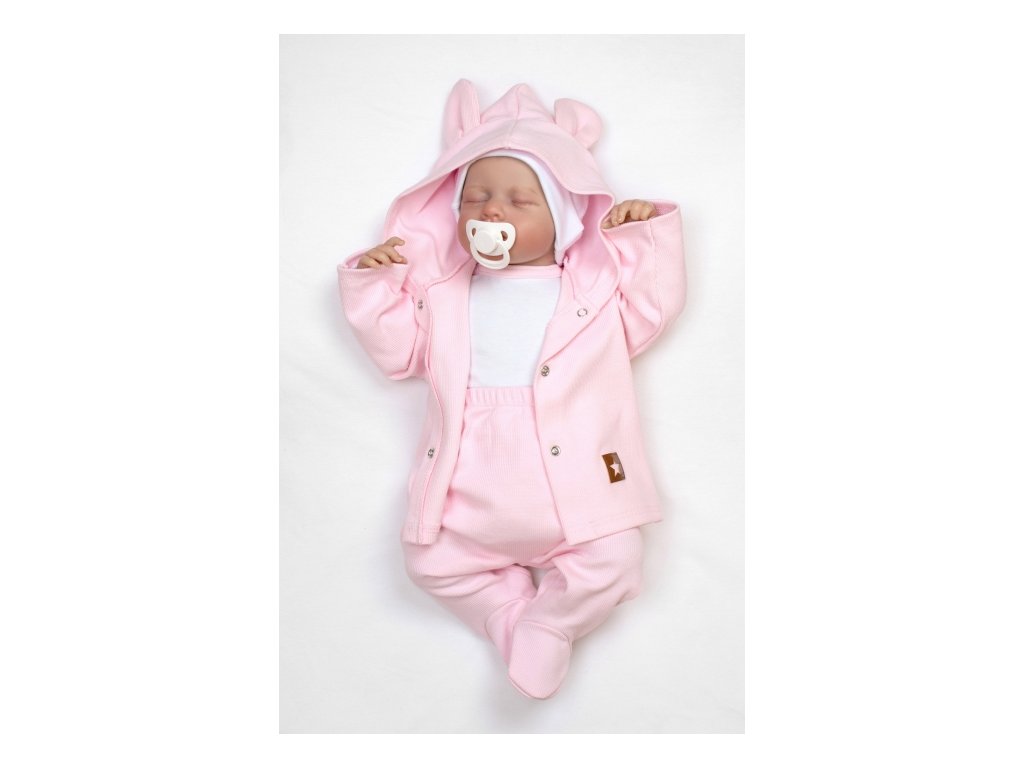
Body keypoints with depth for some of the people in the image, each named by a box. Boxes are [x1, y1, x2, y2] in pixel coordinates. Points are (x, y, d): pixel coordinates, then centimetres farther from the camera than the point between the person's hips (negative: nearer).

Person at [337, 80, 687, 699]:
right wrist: (373, 284, 5)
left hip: (574, 483, -1)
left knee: (612, 562, -14)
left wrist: (650, 230, 3)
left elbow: (653, 309, 7)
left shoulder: (595, 285, 11)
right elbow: (399, 349, 16)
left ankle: (547, 625, 12)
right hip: (469, 490, 2)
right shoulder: (441, 292, 14)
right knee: (431, 562, -5)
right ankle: (512, 616, 16)